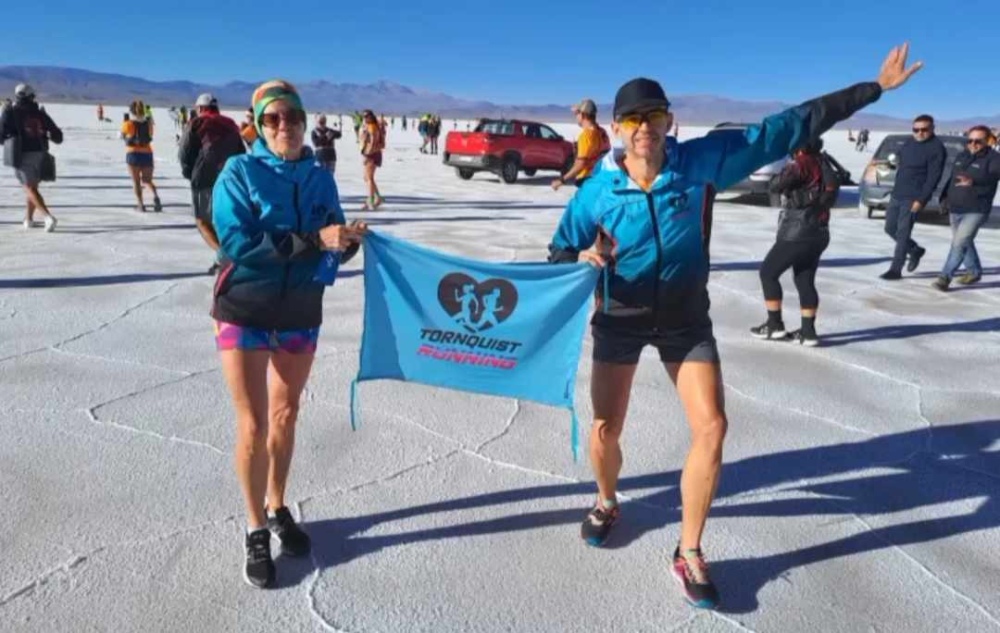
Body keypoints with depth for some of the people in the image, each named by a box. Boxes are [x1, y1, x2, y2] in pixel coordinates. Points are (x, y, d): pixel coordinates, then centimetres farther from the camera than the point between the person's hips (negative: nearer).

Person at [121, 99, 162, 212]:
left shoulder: (128, 124, -6)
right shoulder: (149, 123, 1)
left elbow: (122, 136, 9)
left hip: (133, 154, -3)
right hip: (147, 154, 3)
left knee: (136, 181, 8)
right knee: (147, 179, 11)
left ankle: (140, 204, 3)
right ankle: (155, 196, -17)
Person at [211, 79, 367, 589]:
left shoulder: (319, 177, 2)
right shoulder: (239, 172, -11)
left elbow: (332, 243, 1)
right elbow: (237, 242, -23)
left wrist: (349, 240, -23)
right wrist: (313, 240, -29)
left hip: (301, 311, 4)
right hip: (245, 311, -4)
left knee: (286, 416, 16)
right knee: (253, 424, 1)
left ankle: (278, 509, 36)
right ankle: (257, 530, 20)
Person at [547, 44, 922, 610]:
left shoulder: (704, 162, -13)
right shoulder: (597, 193, -14)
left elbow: (790, 128, -9)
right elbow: (558, 255, -3)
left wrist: (873, 89, -6)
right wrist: (584, 258, -27)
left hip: (687, 320, 1)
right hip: (620, 321, 0)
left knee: (712, 428, -7)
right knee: (606, 429, 3)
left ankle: (689, 554, 11)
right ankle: (608, 503, 39)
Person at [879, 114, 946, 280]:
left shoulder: (936, 148, -11)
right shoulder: (909, 143, 12)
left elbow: (933, 177, -15)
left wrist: (921, 200, -21)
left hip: (914, 197, -8)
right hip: (897, 194, 8)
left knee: (902, 233, -9)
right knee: (890, 228, 12)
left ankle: (895, 270, -4)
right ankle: (915, 250, 33)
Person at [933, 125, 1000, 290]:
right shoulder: (961, 156, 12)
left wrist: (973, 182, -46)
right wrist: (944, 198, 17)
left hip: (976, 210, -7)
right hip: (954, 209, 7)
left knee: (960, 242, -16)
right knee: (965, 242, 18)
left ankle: (945, 277, -16)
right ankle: (974, 271, 36)